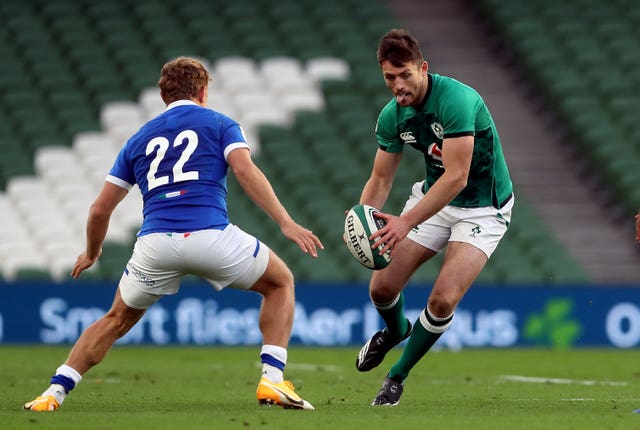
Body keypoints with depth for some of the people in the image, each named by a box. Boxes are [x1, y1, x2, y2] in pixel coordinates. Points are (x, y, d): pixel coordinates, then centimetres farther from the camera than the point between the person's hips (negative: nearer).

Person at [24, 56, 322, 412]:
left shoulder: (139, 139, 24)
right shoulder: (219, 124, 15)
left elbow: (100, 209, 23)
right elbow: (245, 171, -5)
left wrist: (91, 254, 40)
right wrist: (285, 222, -9)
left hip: (154, 243, 3)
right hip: (210, 236, -3)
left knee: (117, 320, 26)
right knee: (280, 282, 22)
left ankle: (54, 392, 12)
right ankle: (272, 381, 6)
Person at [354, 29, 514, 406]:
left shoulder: (456, 100, -30)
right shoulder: (392, 116, -8)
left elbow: (457, 176, -35)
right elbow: (381, 179, 1)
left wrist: (406, 221, -40)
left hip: (483, 208, -6)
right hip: (433, 198, 6)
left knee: (443, 300, -20)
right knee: (382, 287, -3)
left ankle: (398, 377, 4)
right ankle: (396, 330, 35)